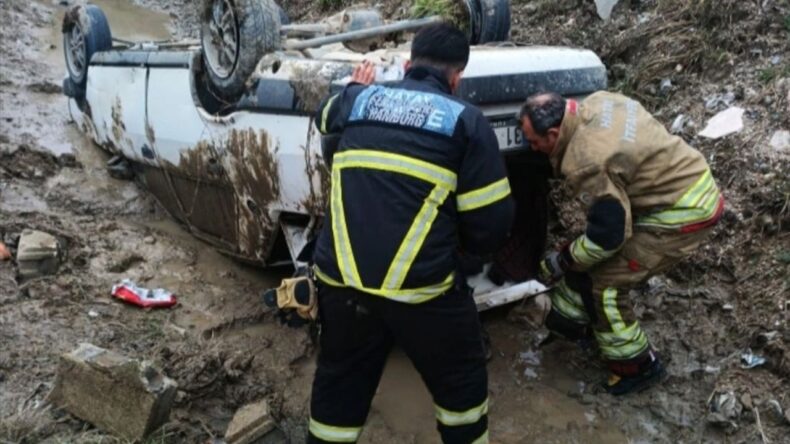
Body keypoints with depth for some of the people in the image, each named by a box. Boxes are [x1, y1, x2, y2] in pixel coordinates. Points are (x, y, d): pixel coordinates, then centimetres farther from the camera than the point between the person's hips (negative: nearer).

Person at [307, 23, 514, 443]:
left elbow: (324, 116, 36)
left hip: (340, 279, 4)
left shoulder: (358, 100, 11)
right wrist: (464, 244, 18)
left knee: (338, 387, 24)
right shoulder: (466, 120, 0)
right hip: (422, 285, -3)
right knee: (461, 382, 22)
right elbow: (491, 222, -4)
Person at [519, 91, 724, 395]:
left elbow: (609, 234, -22)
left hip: (683, 214, -10)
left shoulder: (587, 163, -28)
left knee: (604, 282, -5)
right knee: (589, 256, 15)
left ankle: (638, 367, 11)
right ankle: (572, 319, 34)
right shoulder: (596, 104, -2)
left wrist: (560, 263, -8)